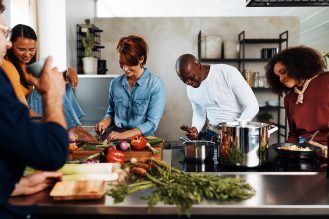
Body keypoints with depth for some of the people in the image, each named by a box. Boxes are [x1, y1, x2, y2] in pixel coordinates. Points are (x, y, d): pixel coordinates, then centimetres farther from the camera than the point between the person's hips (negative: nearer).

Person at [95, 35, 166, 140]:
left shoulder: (155, 84, -4)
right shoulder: (115, 83, 9)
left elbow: (152, 123, -8)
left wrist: (124, 135, -18)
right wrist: (106, 121, 1)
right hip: (114, 137, 3)